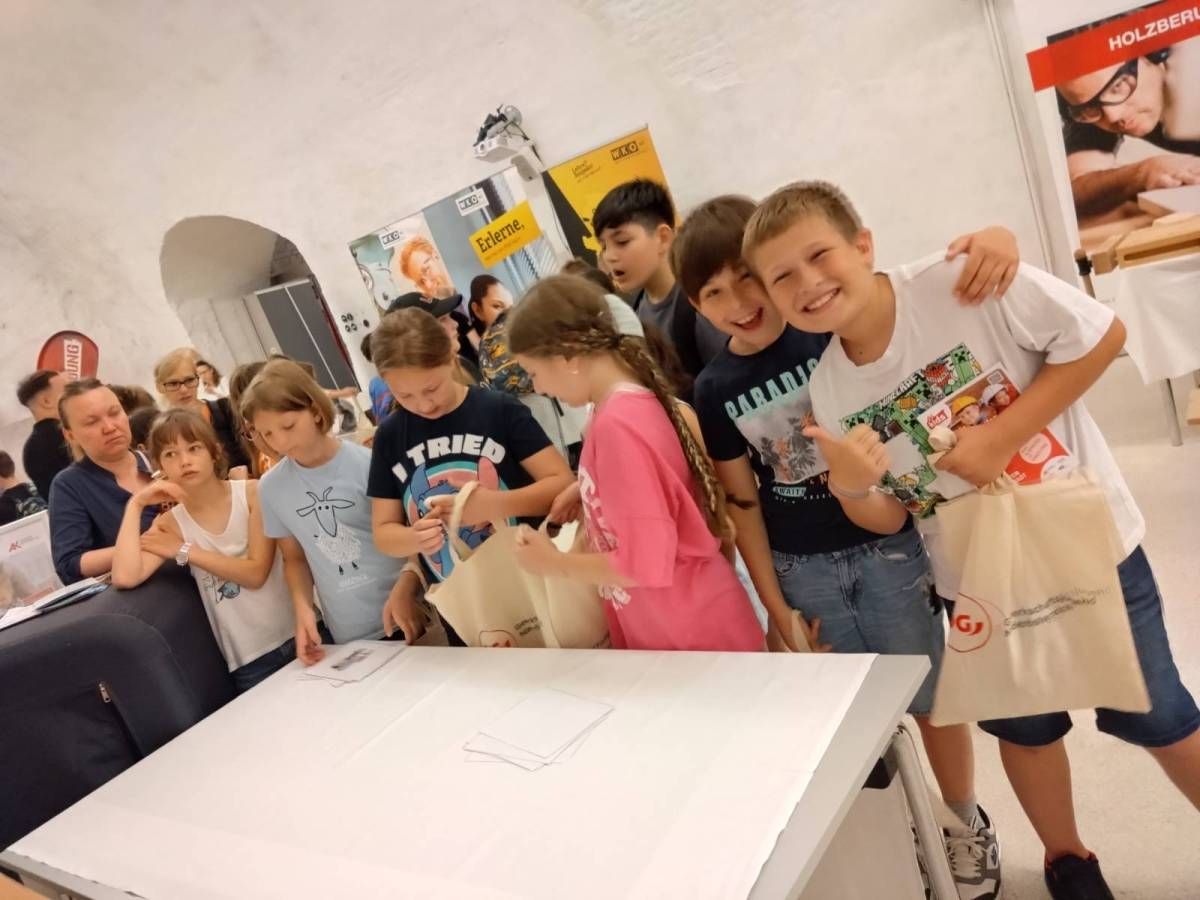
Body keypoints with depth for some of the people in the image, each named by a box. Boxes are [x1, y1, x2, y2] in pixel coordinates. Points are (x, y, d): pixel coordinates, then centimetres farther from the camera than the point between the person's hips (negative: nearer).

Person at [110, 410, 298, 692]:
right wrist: (135, 505, -12)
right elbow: (125, 578, -19)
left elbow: (256, 573, -15)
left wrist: (184, 551, -13)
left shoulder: (252, 494, -6)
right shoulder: (170, 523, -1)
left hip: (299, 634, -1)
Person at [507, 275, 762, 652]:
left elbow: (647, 562, -24)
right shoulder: (633, 404, 2)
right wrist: (586, 497, 4)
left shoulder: (616, 424, -25)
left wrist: (553, 562, -12)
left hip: (696, 640, -8)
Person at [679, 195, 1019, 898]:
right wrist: (777, 608, 2)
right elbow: (743, 503, 1)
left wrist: (992, 242, -36)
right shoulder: (714, 390, -4)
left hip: (886, 546, -2)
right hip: (801, 570, 2)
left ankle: (967, 824, 40)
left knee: (931, 695, 12)